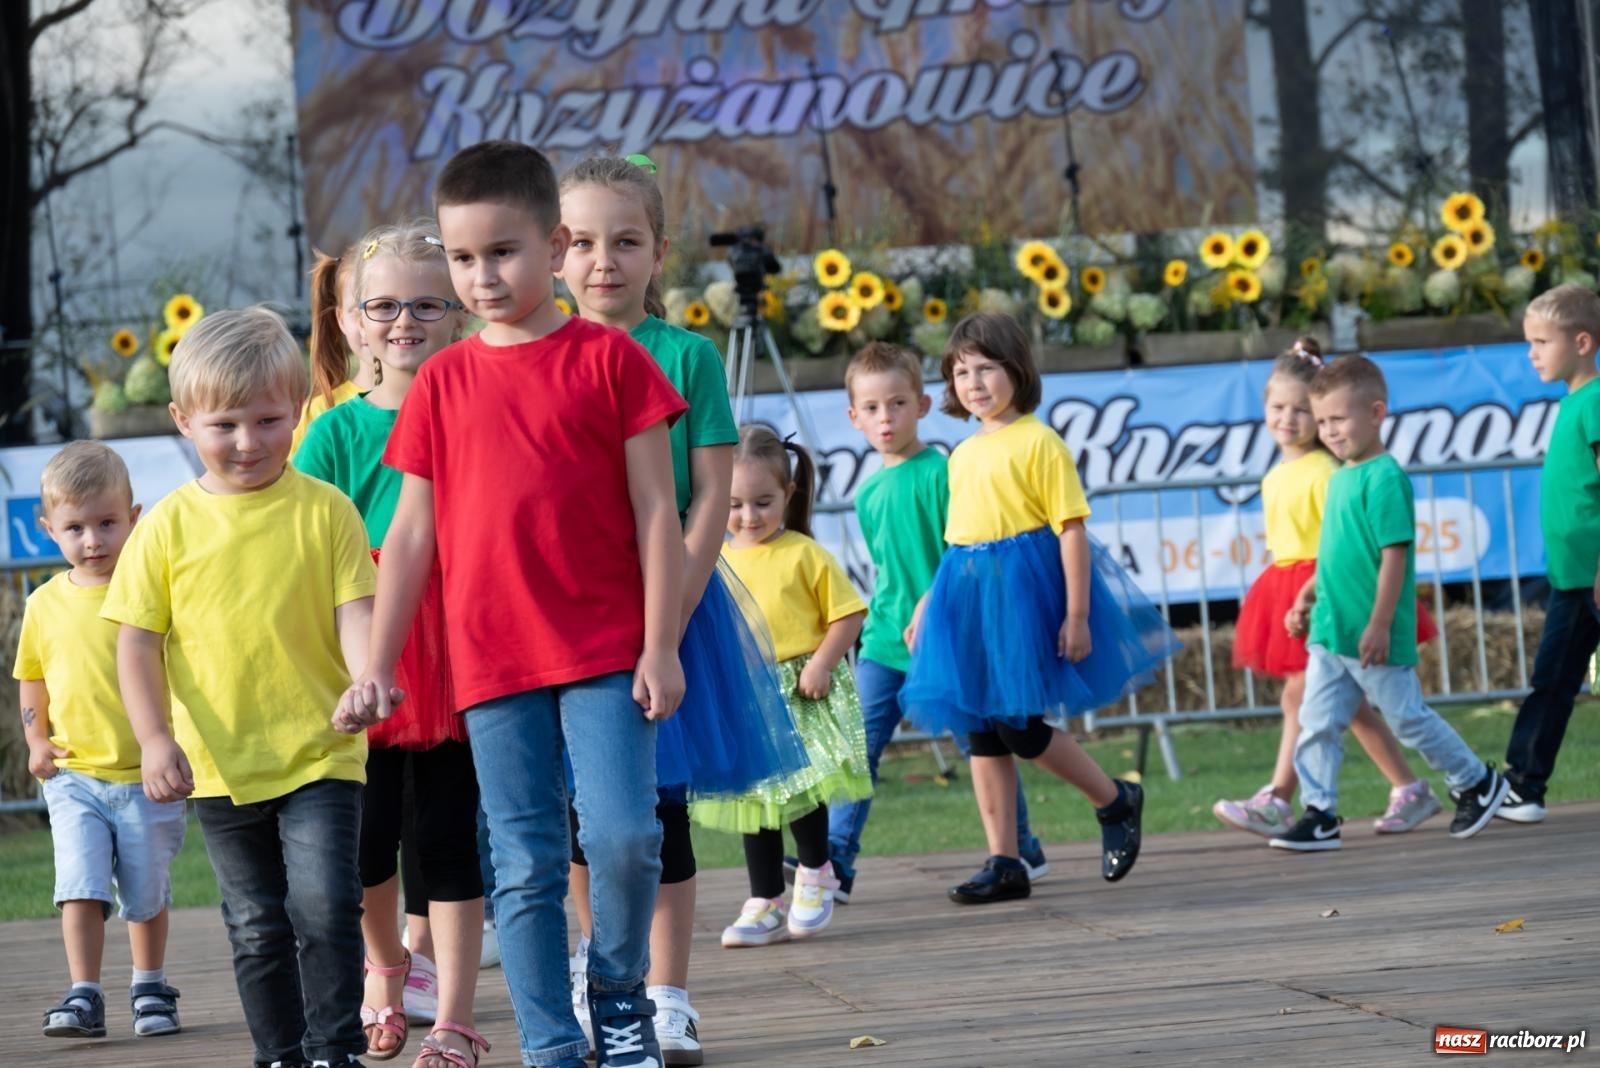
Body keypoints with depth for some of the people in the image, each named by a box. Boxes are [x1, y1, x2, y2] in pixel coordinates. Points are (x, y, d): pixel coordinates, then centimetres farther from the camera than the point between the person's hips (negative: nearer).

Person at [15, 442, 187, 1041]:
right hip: (74, 777, 2)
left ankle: (150, 990, 26)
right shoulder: (45, 604, 4)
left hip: (147, 775, -2)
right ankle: (84, 998, -9)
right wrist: (36, 740, 8)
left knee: (146, 891, 9)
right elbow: (32, 677, 18)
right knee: (80, 885, -11)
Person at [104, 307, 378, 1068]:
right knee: (257, 929, 10)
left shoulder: (324, 510, -1)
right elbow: (137, 641, 3)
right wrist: (156, 738, -8)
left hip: (319, 753, -2)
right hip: (220, 764, 2)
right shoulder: (168, 525, 1)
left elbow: (354, 611, -4)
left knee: (324, 905, -13)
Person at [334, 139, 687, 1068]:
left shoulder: (609, 359, 0)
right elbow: (411, 535, 10)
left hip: (605, 651, -2)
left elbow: (656, 513, 0)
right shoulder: (444, 382, 8)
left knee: (623, 833, -12)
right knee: (526, 866, 3)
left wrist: (661, 646, -6)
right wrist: (376, 670, 6)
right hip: (491, 661, 2)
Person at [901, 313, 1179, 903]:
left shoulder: (1038, 443, -9)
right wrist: (928, 606, 17)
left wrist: (1076, 615, -17)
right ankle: (1004, 863, 11)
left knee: (1019, 726, -8)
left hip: (1022, 588, -8)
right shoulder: (963, 455, 14)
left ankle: (1117, 802, 14)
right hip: (967, 593, 8)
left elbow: (1072, 530, -12)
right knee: (981, 732, 6)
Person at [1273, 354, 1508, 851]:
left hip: (1375, 640, -8)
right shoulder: (1340, 477, 11)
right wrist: (1307, 596, 18)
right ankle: (1319, 814, 4)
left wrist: (1379, 625, -22)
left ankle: (1478, 784, 22)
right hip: (1330, 632, 8)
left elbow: (1394, 554, -20)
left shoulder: (1383, 479, -16)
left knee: (1408, 718, 4)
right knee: (1317, 721, 1)